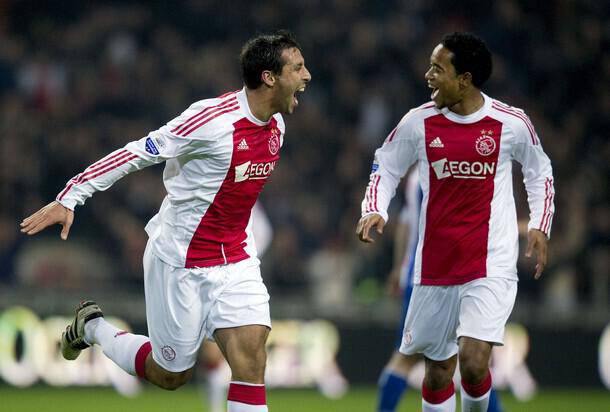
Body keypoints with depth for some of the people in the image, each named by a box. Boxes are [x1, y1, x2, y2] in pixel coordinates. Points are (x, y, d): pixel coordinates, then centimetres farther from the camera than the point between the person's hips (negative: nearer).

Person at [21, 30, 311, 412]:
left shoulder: (276, 126, 1)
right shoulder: (213, 119, -23)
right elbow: (137, 153, -20)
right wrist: (69, 198, -21)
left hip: (235, 258, 6)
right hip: (180, 261, -6)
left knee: (251, 354, -14)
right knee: (171, 374, 6)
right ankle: (92, 326, 32)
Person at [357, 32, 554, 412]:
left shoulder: (511, 123, -5)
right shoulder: (419, 122, -2)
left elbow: (540, 173, 12)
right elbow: (386, 168, 11)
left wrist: (539, 227, 2)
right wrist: (375, 211, -6)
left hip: (492, 266, -3)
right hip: (435, 267, 3)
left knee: (473, 363, -18)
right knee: (438, 371, 8)